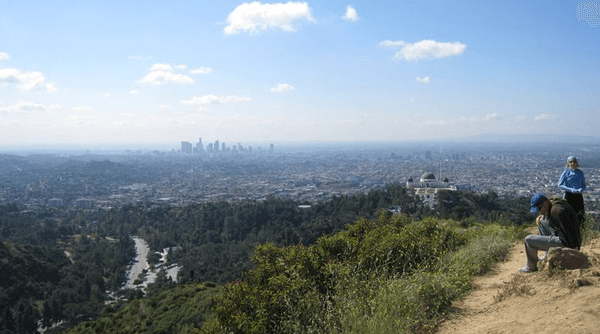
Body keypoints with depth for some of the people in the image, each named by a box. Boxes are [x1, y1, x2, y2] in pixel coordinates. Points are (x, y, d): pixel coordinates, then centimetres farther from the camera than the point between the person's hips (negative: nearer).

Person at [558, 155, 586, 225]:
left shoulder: (580, 172, 6)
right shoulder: (566, 172, -3)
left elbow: (583, 185, 11)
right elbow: (560, 185, -7)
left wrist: (581, 189, -13)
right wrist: (571, 189, -19)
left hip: (578, 195, 3)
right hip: (568, 195, -3)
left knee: (581, 214, 3)